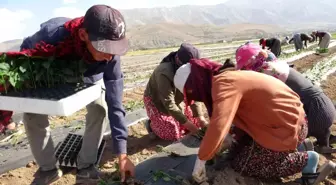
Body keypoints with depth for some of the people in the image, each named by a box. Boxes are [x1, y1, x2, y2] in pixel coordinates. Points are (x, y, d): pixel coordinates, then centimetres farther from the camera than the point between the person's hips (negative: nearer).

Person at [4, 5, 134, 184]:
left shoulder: (110, 54, -39)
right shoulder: (51, 34, -43)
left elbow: (115, 104, -36)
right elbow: (22, 59, -20)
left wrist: (121, 153, -36)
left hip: (89, 77, 0)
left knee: (99, 109, -20)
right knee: (32, 115, -9)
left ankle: (85, 166, 1)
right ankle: (47, 169, 12)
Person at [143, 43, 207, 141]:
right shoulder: (164, 73, -38)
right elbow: (169, 104, -36)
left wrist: (200, 118, -24)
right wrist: (188, 124, -34)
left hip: (173, 101, 7)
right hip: (155, 101, -6)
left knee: (196, 122, 2)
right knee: (174, 134, -13)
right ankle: (152, 125, 13)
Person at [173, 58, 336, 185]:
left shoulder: (223, 83, -24)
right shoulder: (224, 78, 6)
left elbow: (218, 125, -35)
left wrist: (200, 161, -26)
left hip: (286, 127, -9)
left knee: (241, 166, -1)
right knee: (242, 145, 22)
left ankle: (305, 160, 2)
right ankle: (294, 148, 18)